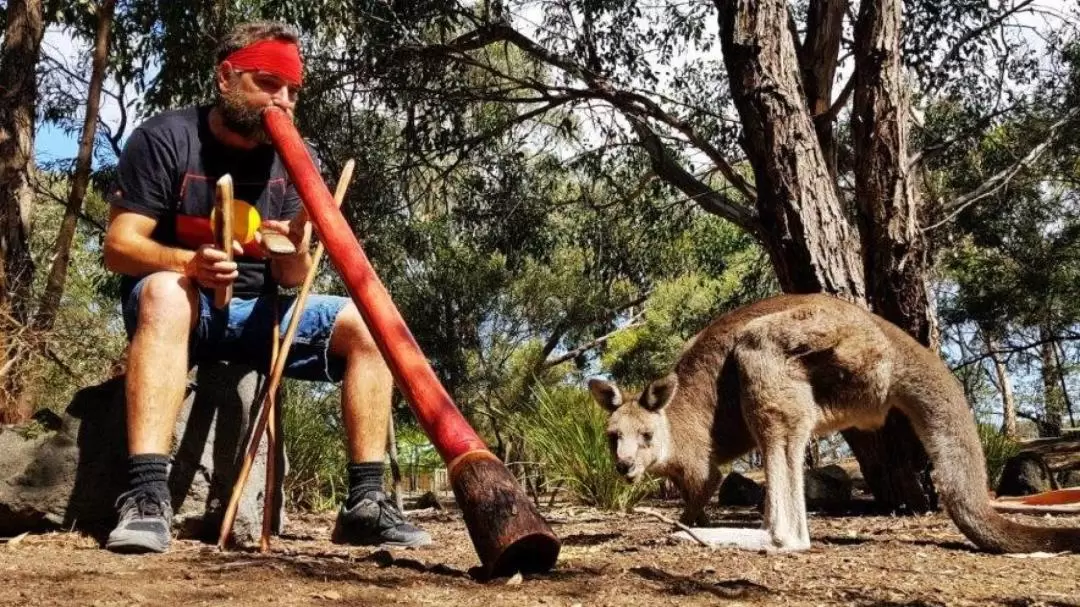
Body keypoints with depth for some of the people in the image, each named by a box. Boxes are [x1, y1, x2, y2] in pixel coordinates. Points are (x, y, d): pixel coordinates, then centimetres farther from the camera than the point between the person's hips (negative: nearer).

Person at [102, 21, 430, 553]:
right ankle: (146, 496, -46)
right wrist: (191, 262, -34)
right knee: (166, 291, -38)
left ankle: (365, 501, -19)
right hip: (176, 304, -4)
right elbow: (118, 246, -14)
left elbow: (289, 279, -2)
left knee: (367, 325, -15)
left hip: (254, 311, 4)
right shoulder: (165, 137, -8)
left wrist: (297, 247, -26)